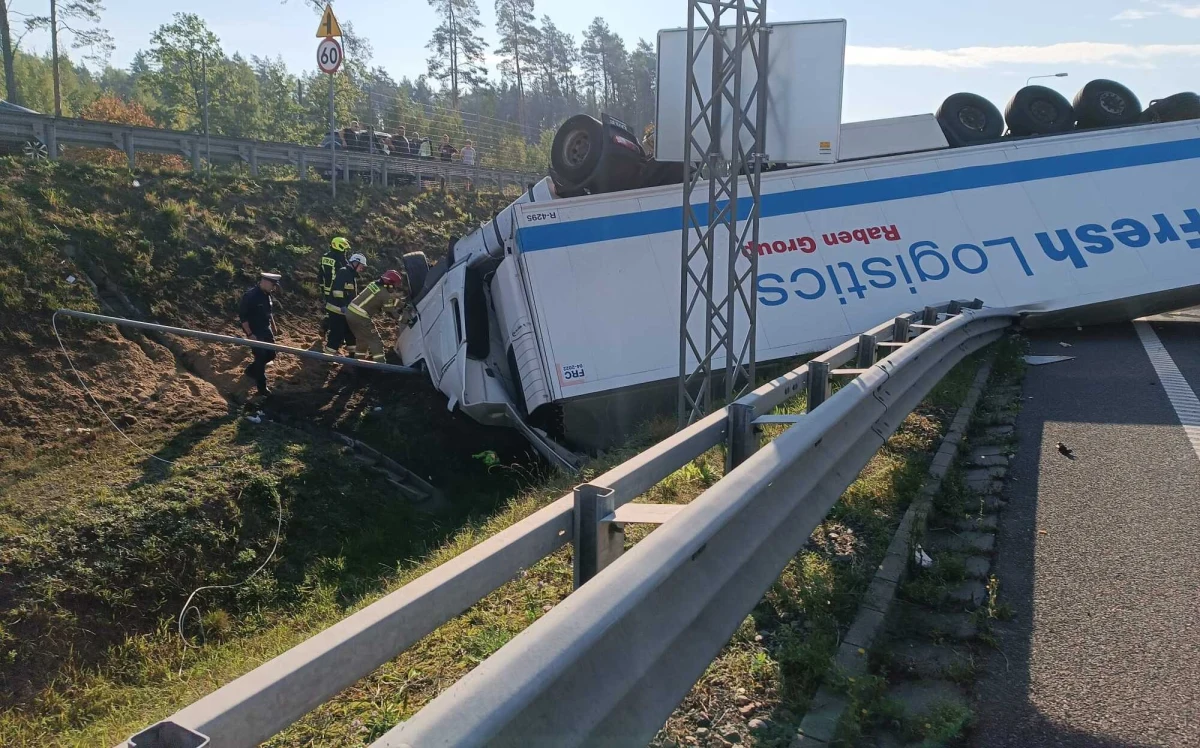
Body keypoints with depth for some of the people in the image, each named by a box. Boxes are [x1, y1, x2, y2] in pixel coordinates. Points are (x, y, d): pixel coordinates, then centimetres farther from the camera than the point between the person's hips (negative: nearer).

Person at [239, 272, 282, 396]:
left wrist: (273, 326, 20)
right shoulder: (250, 295, -22)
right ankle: (262, 387, 11)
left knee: (271, 354, 13)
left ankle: (251, 370, 35)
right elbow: (242, 315, -21)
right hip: (255, 332, -8)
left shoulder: (266, 294, 3)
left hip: (265, 329, 8)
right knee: (260, 357, -3)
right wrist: (249, 334, -22)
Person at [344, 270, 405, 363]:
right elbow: (392, 313, -4)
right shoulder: (385, 295, -12)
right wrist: (397, 299, 4)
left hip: (350, 312, 9)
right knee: (375, 342, -1)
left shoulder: (375, 284, 12)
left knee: (362, 338, 26)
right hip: (360, 317, -9)